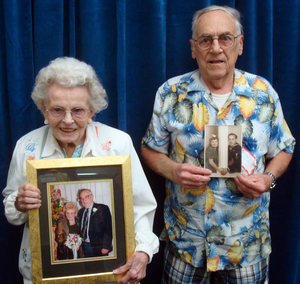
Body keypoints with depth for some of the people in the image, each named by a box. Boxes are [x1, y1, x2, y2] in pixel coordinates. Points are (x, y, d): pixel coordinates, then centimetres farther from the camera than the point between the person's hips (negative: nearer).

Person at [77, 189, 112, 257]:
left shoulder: (103, 208, -5)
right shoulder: (81, 212, 13)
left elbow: (109, 229, -10)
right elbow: (81, 230, 16)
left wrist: (106, 246, -15)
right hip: (84, 247, 5)